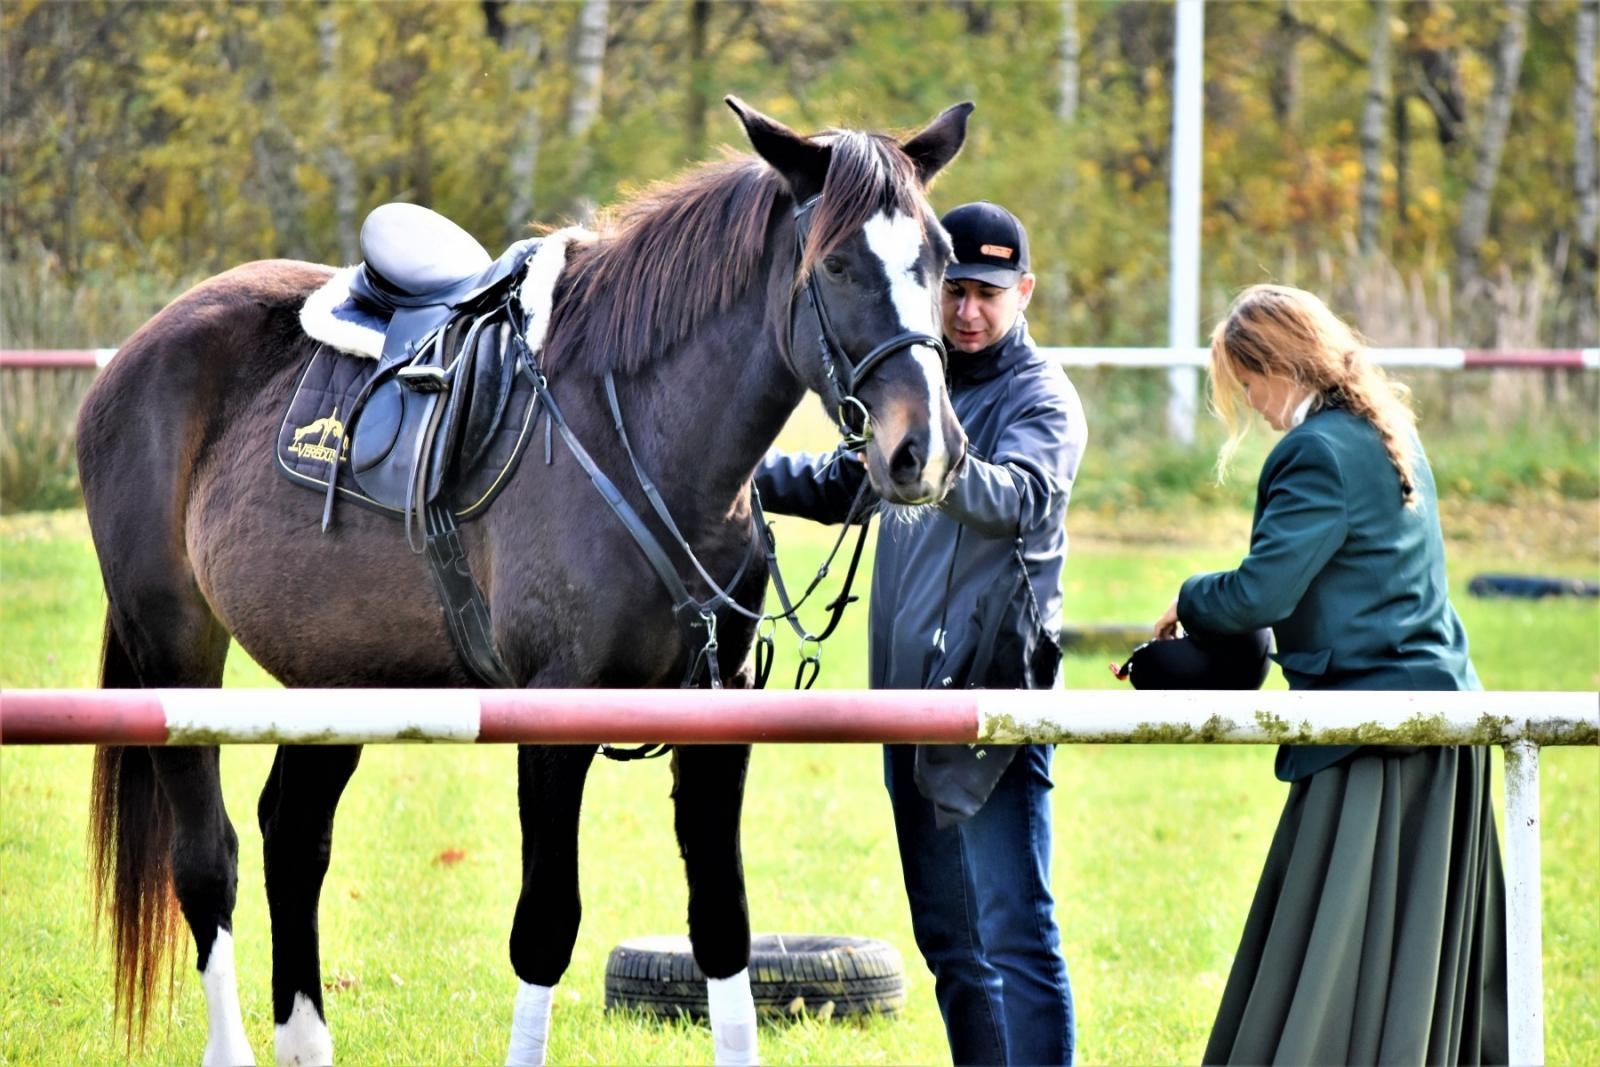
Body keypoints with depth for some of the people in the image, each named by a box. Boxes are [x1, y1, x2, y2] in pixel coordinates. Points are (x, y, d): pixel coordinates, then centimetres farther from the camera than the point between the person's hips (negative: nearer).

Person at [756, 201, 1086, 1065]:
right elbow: (845, 484, 31)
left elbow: (1016, 497, -28)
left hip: (993, 697, -8)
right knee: (947, 937, 14)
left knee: (1014, 931, -14)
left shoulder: (1040, 398, -8)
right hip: (910, 698, 8)